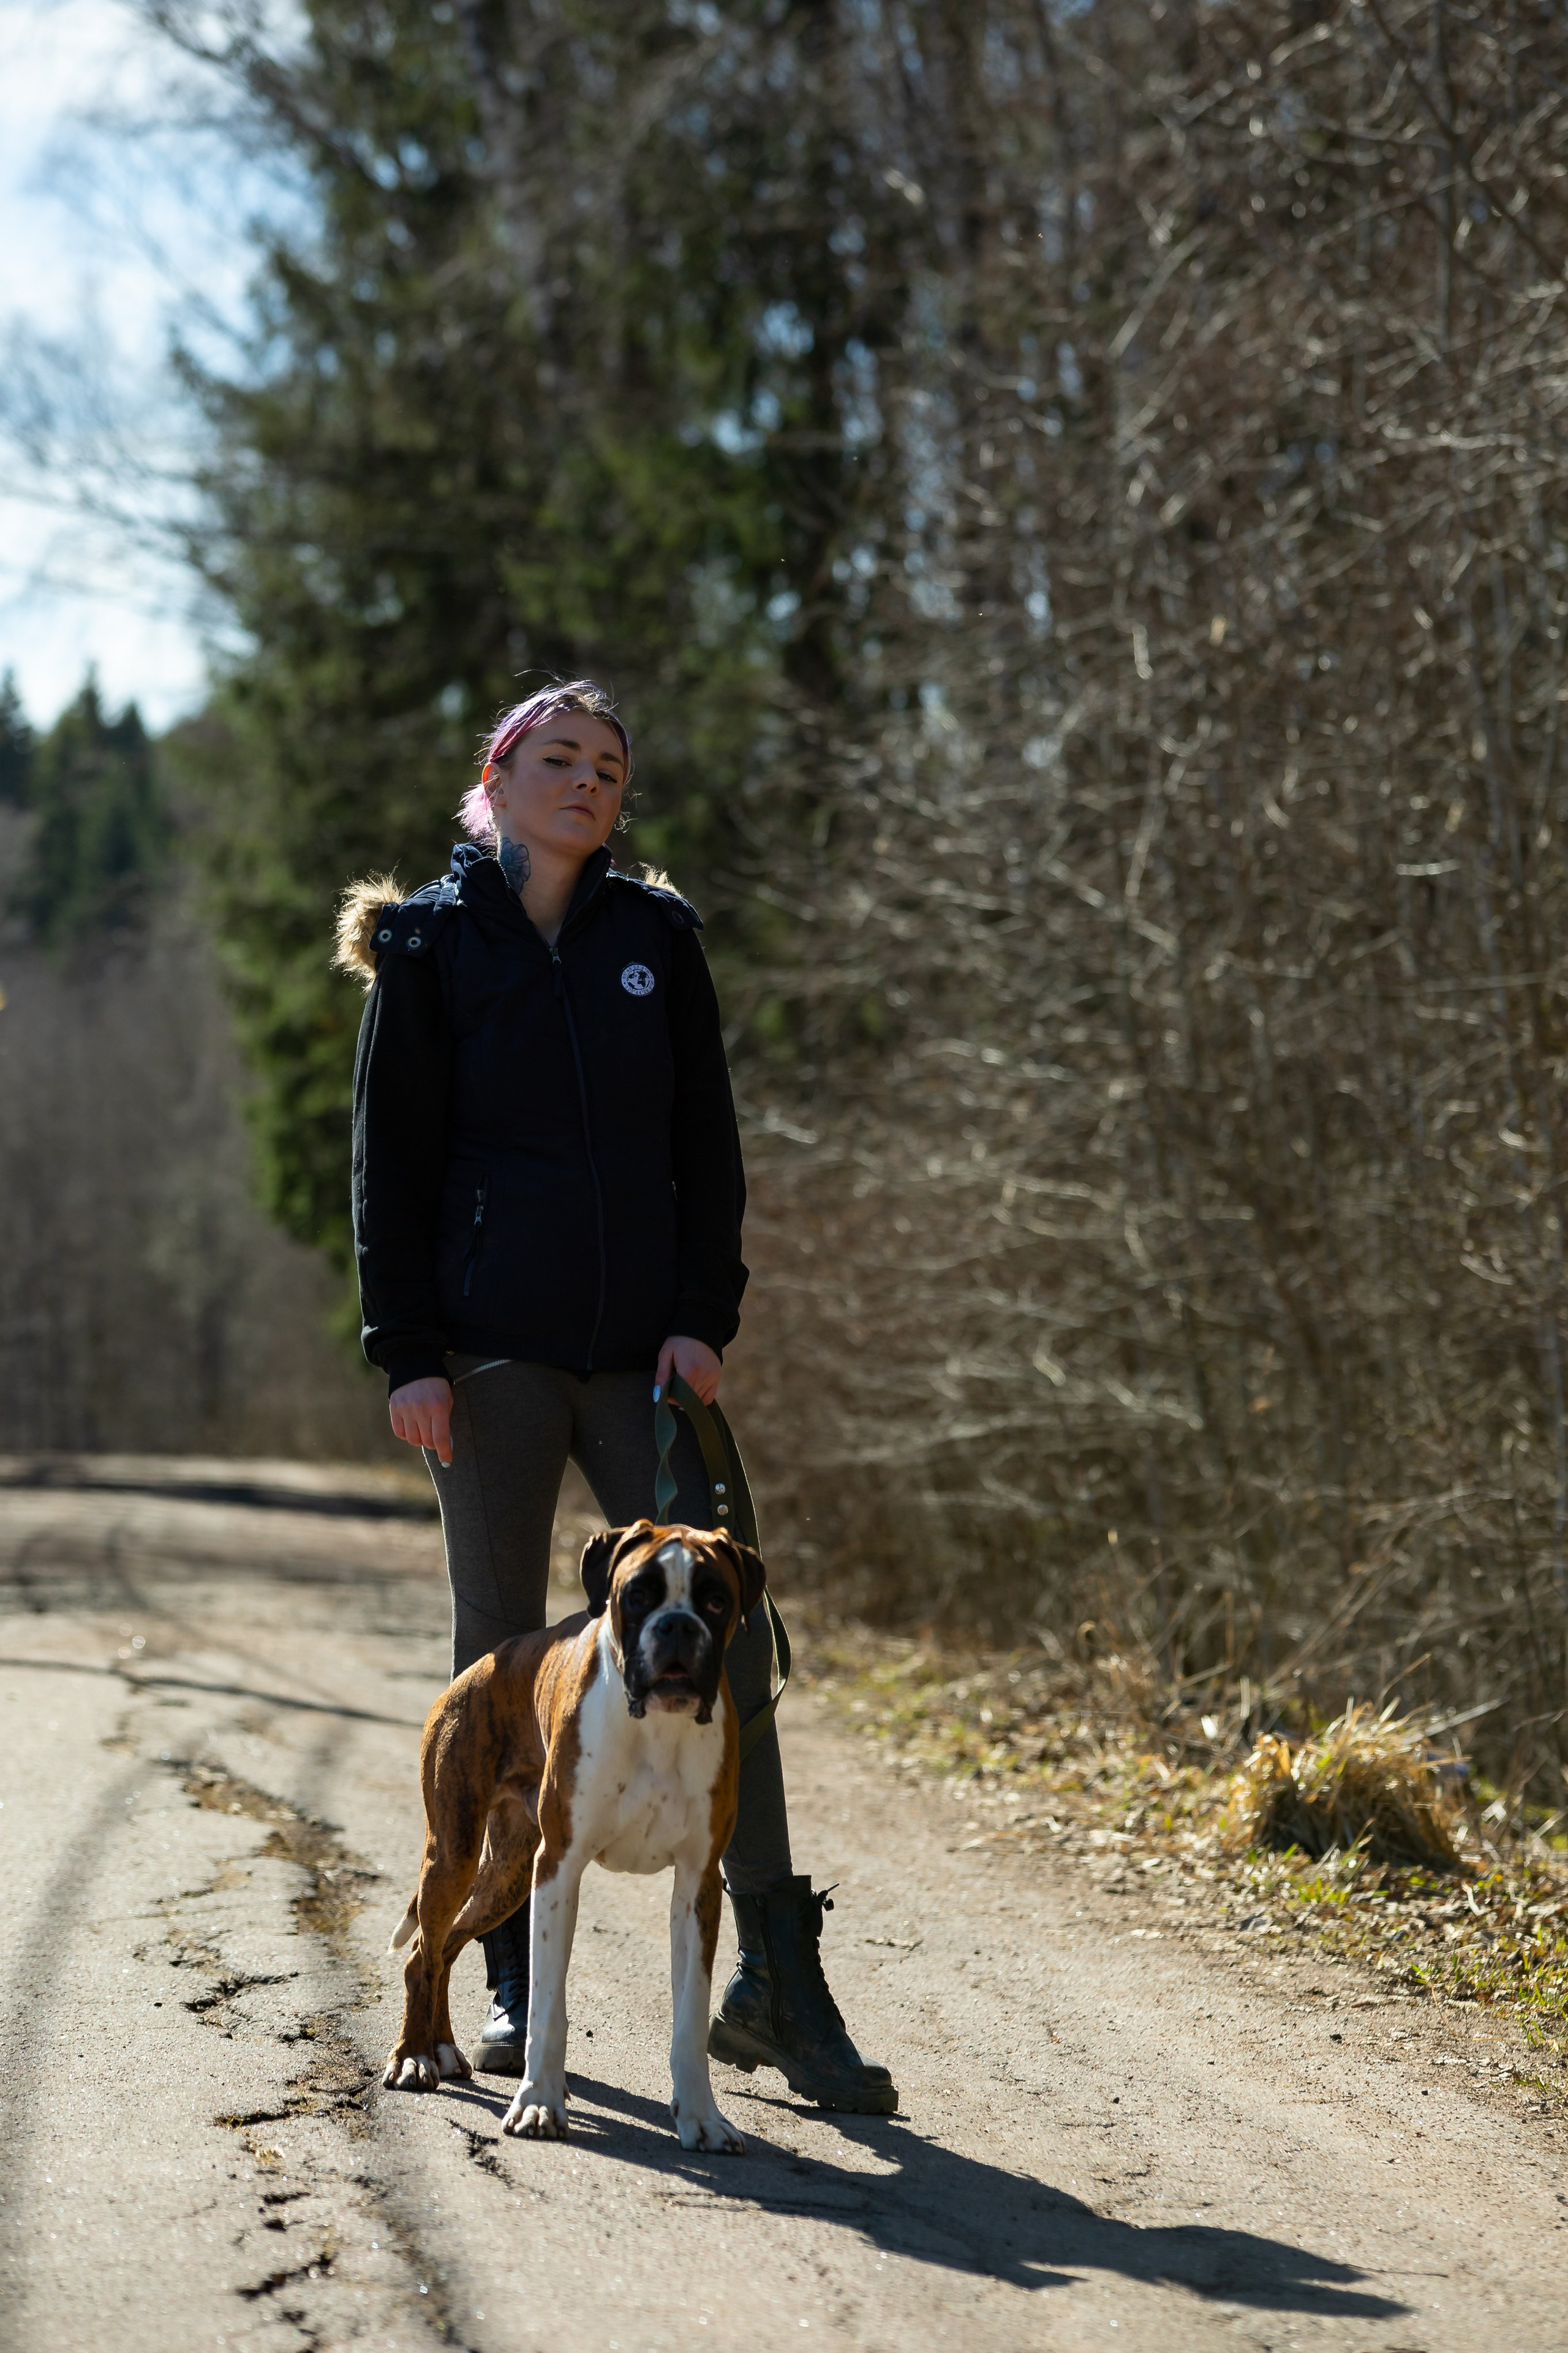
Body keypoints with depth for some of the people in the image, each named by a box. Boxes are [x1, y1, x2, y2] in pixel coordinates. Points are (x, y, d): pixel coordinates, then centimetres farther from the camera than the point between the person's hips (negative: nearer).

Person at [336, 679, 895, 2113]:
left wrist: (704, 1317, -1)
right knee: (504, 1656, 3)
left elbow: (706, 1147, 10)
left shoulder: (658, 937, 11)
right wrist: (408, 1351, -6)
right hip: (489, 1351, -2)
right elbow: (393, 1163, 2)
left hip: (637, 1349, 2)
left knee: (725, 1633, -7)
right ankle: (514, 1981, 12)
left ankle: (776, 1982, -3)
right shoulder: (430, 945, 5)